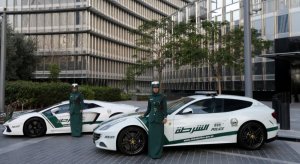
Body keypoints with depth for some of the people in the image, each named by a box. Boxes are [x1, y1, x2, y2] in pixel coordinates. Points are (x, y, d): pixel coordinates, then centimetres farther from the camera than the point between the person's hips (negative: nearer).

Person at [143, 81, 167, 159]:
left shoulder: (162, 97, -4)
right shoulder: (150, 97, 8)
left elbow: (165, 108, -5)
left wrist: (165, 117, -13)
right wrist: (144, 115, 13)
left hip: (159, 119, -4)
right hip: (151, 118, 4)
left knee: (159, 136, -2)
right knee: (151, 135, 5)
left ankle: (157, 153, 3)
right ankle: (151, 152, 16)